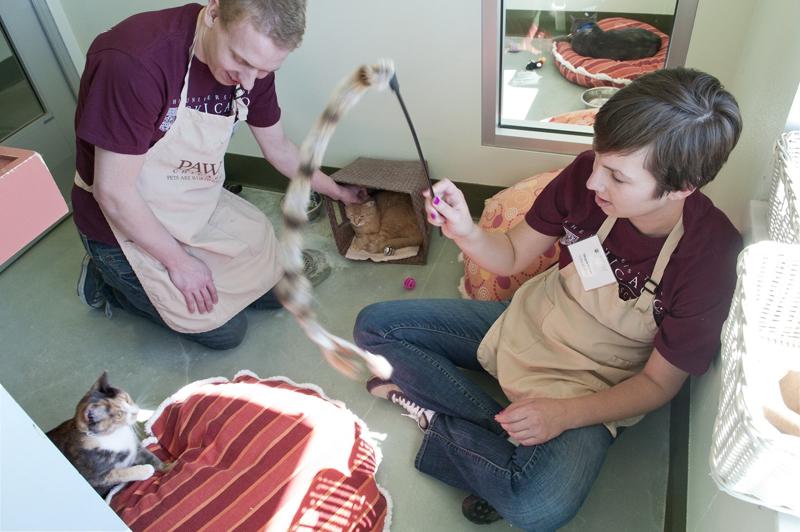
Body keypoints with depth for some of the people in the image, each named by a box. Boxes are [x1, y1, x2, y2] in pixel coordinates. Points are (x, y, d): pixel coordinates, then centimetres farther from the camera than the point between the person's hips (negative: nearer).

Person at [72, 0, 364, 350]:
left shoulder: (253, 63, -12)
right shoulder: (133, 60, -34)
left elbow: (278, 147, 7)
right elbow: (113, 192, -26)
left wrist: (337, 192, 15)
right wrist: (178, 261, -15)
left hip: (202, 208, 6)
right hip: (130, 226, -6)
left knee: (277, 288, 11)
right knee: (225, 331, 3)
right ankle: (108, 283, 21)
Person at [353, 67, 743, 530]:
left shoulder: (711, 257, -25)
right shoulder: (587, 175, -18)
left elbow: (658, 384, -13)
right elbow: (512, 256, -4)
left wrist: (566, 413, -26)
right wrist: (465, 232, -25)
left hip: (592, 388, -4)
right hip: (526, 324, 5)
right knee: (374, 325, -1)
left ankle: (438, 417, -7)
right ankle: (506, 431, -8)